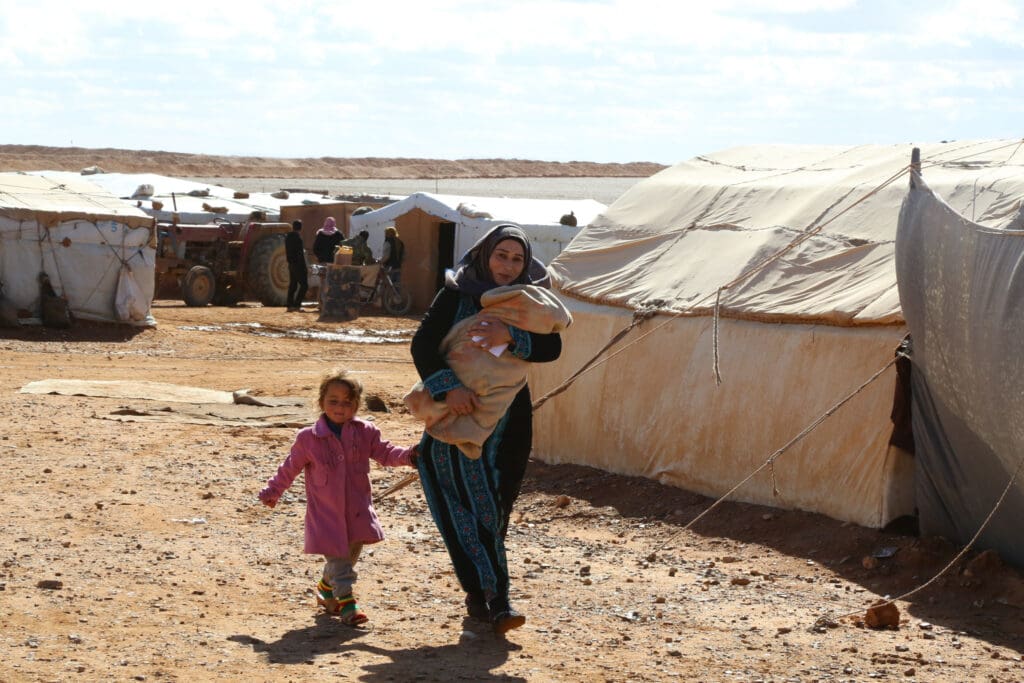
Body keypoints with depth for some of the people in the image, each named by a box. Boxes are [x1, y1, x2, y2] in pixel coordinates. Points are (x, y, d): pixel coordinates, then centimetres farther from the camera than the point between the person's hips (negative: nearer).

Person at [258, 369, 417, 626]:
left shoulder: (365, 433, 0)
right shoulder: (308, 438, -6)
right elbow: (290, 468, 5)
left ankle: (327, 587, 36)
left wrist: (407, 455, -19)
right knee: (336, 555, -8)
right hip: (325, 513, -3)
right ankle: (346, 600, -5)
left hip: (356, 511, 3)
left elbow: (384, 452, 0)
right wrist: (272, 492, 11)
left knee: (350, 553, 13)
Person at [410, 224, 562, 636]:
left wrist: (510, 337, -30)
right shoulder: (458, 294, -3)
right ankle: (495, 598, -2)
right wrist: (448, 387, -29)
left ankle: (480, 596, 11)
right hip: (460, 415, -2)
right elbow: (423, 344, -14)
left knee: (496, 508, 1)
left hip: (508, 420, 2)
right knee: (475, 507, -7)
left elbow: (552, 347, -12)